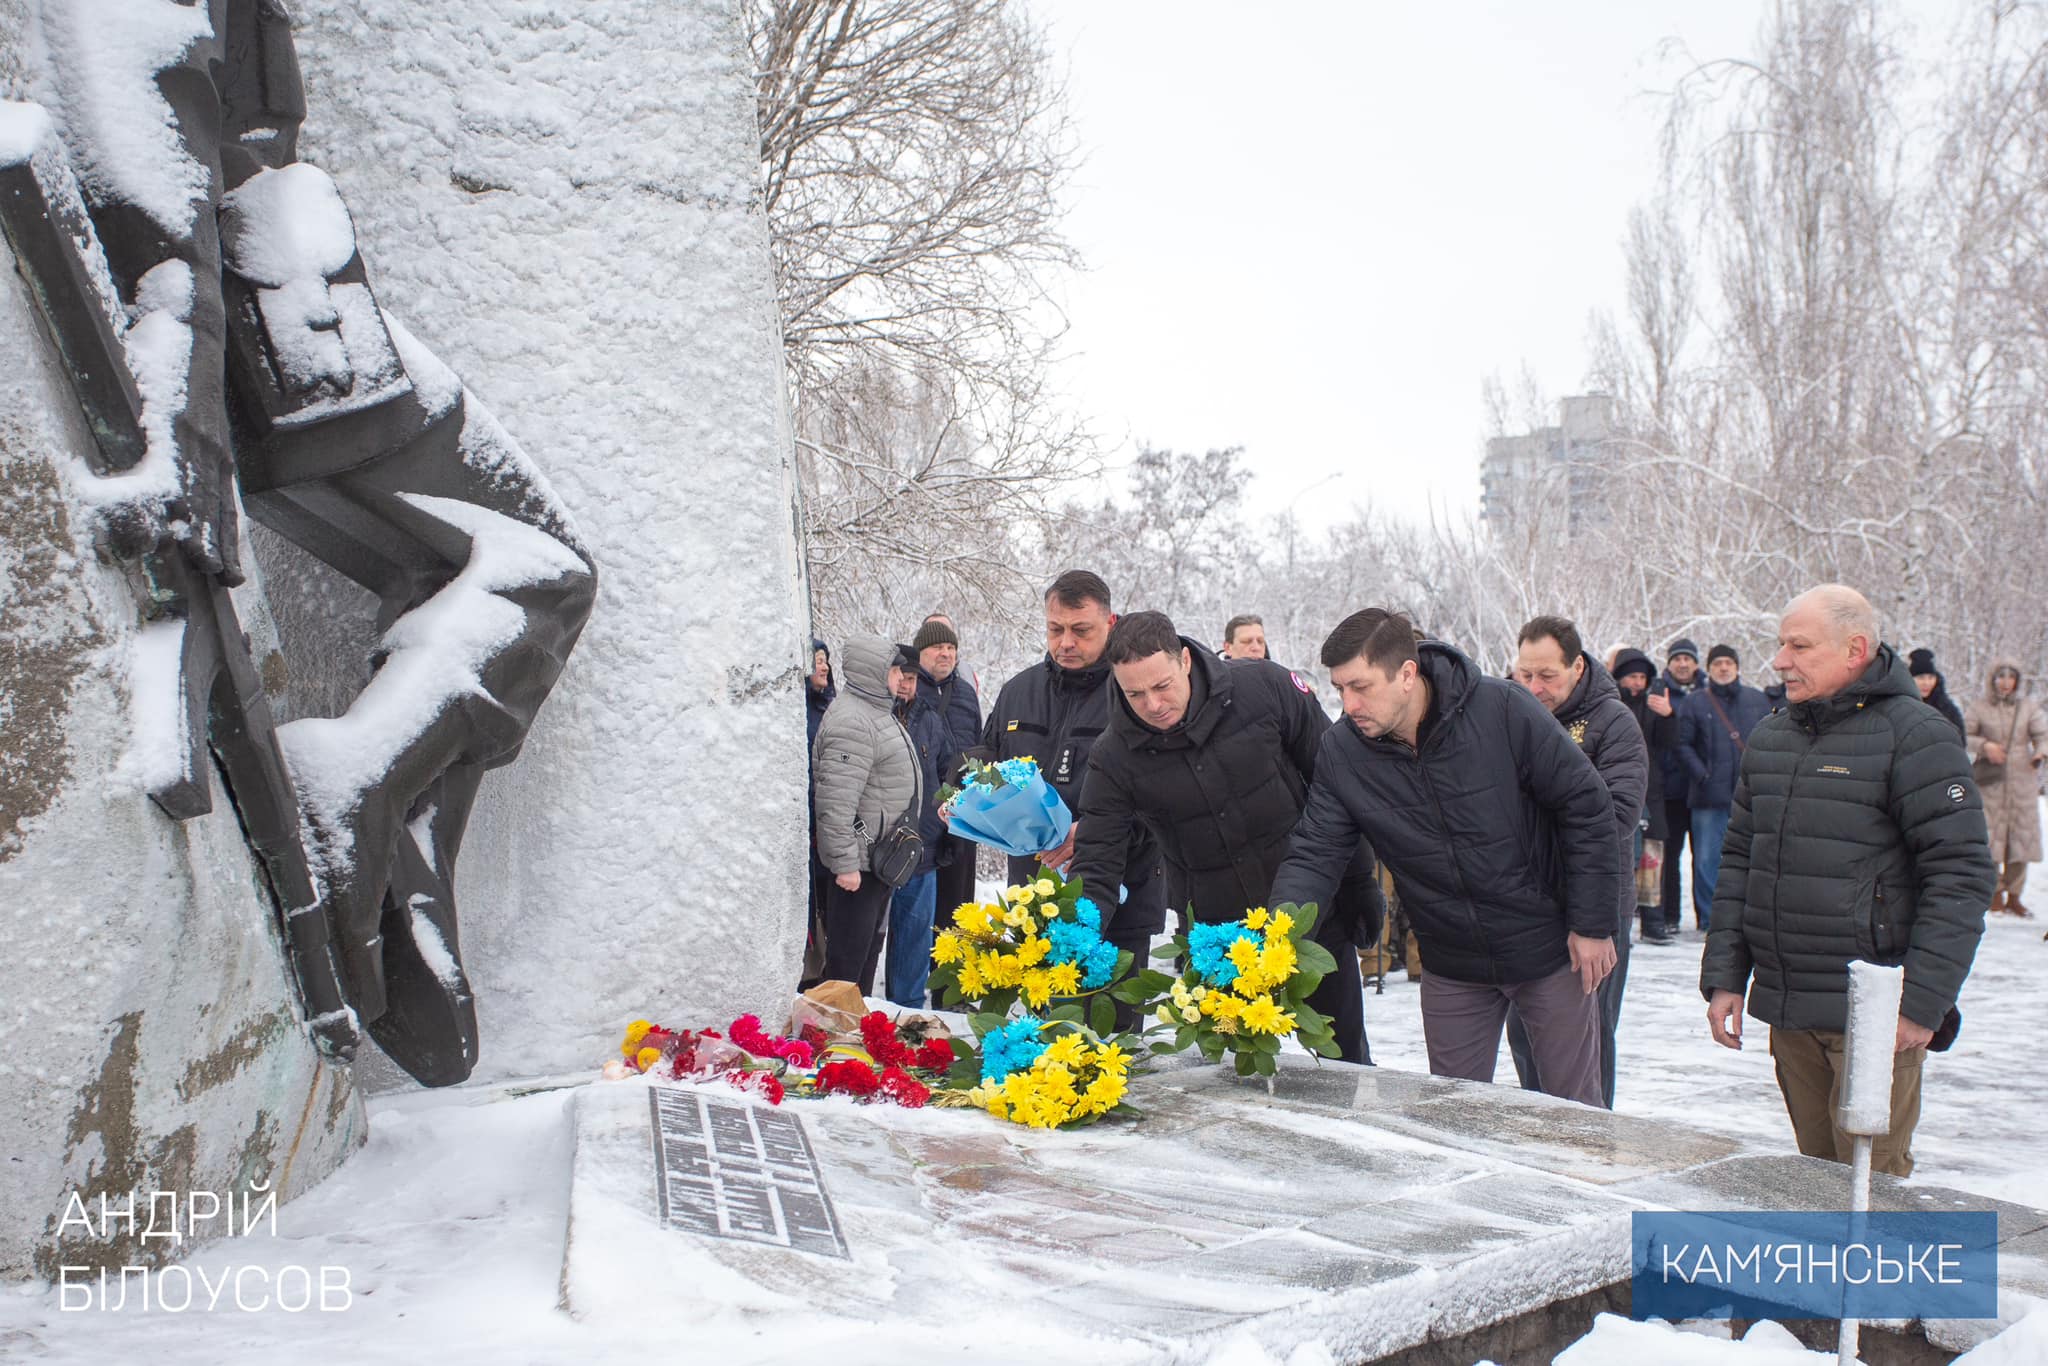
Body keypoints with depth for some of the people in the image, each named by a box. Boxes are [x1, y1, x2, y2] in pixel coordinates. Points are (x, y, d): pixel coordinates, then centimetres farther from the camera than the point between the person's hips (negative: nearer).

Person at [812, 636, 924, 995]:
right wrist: (844, 863, -26)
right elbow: (835, 801, -26)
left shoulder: (878, 711, 15)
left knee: (869, 949, 19)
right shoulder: (852, 722, -20)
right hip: (859, 861, -11)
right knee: (847, 957, -4)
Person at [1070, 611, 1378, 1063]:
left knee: (1346, 1060, 14)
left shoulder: (1265, 687, -14)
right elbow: (1095, 866, -11)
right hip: (1215, 938, 0)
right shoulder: (1113, 759, -13)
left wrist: (1358, 880, 0)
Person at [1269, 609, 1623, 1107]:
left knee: (1575, 1109, 13)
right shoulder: (1340, 750, -13)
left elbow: (1585, 805, -13)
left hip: (1549, 952, -3)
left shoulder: (1501, 710, -22)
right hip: (1451, 969, 3)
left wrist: (1593, 924, -11)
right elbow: (1314, 855, -11)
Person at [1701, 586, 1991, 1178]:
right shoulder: (1769, 739, 12)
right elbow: (1738, 860, 16)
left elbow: (1961, 876, -12)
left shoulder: (1915, 735, -8)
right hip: (1786, 1013, 6)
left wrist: (1922, 1004, -16)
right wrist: (1725, 975, 9)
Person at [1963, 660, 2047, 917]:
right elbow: (1964, 736, 4)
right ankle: (1996, 890, 8)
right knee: (1991, 834, -6)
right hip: (1991, 779, -2)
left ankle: (2014, 894, 12)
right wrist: (1984, 745, -15)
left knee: (2022, 835, 2)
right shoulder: (1979, 706, 2)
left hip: (2023, 778, 2)